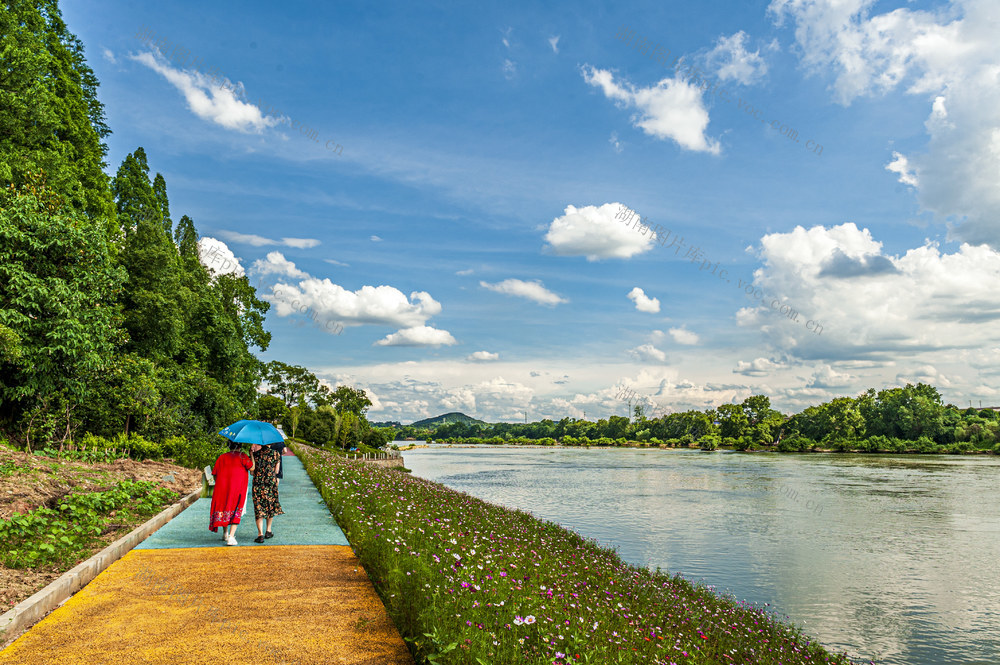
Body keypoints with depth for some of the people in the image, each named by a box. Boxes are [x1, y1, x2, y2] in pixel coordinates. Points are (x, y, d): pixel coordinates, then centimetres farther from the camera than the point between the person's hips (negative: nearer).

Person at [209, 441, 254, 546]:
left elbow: (215, 473, 11)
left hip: (222, 487, 4)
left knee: (223, 509, 20)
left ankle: (225, 534, 32)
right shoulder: (242, 456, -1)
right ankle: (231, 536, -12)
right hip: (238, 488, -4)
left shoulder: (222, 457, 11)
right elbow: (251, 468, -10)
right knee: (235, 511, 1)